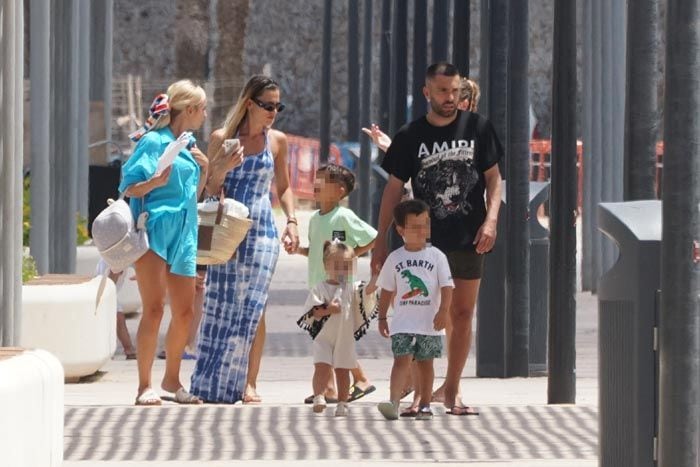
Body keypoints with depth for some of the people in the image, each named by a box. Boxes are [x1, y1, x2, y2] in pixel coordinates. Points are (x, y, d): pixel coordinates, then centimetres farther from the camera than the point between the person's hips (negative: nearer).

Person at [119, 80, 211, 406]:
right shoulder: (154, 141, -5)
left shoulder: (188, 144, 18)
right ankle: (145, 386, -9)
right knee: (154, 308, -12)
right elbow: (129, 187, -9)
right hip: (154, 231, -8)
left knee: (184, 312, 8)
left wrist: (204, 170, 9)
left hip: (182, 235, 8)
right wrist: (155, 181, -27)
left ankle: (172, 378, 24)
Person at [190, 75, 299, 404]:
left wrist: (291, 221, 4)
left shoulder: (277, 141, 7)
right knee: (221, 305, 0)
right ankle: (213, 382, 6)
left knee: (253, 307, -3)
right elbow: (209, 188, 5)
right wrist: (223, 167, -15)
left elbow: (283, 187, 17)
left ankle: (248, 384, -1)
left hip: (261, 232, 1)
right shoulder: (222, 138, 1)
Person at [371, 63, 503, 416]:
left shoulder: (478, 128, 3)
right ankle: (418, 392, -1)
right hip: (425, 241, -1)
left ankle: (451, 391, 13)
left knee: (463, 315, 5)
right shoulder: (411, 136, 2)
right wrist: (380, 242, 1)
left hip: (468, 240, 1)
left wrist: (491, 219, -10)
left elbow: (493, 178, 6)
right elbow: (393, 190, 4)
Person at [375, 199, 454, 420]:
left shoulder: (436, 256, 0)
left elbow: (446, 286, -4)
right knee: (401, 360, -12)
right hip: (402, 322, 0)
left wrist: (443, 310, -17)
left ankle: (425, 405, 17)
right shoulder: (395, 259, 5)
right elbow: (387, 291, 12)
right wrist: (382, 317, 10)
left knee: (425, 363, 8)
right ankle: (394, 402, -24)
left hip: (429, 322, 0)